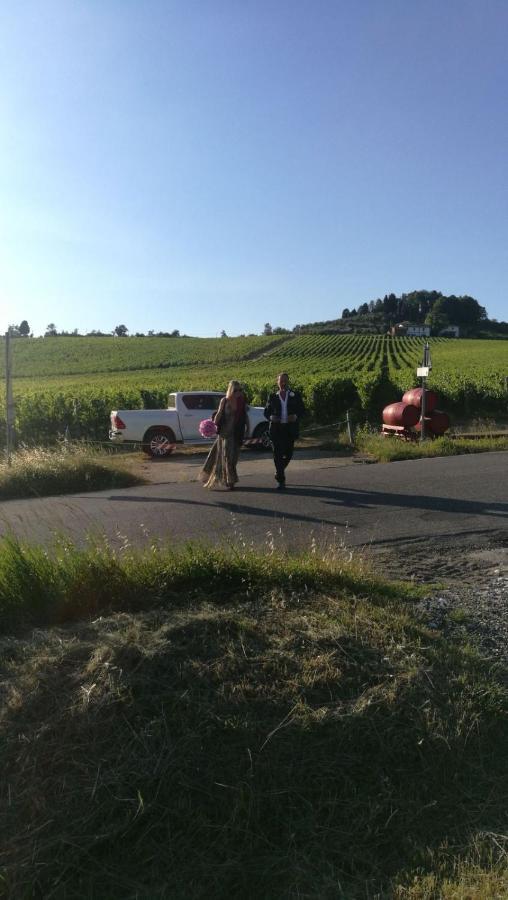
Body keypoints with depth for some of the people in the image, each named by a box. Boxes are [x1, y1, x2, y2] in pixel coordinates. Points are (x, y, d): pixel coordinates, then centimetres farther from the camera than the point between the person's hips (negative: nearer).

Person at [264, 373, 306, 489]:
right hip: (276, 429, -1)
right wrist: (271, 417, -11)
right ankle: (281, 480, 0)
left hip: (290, 429, 1)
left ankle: (279, 472, 33)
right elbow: (266, 412, 11)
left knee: (288, 453, 4)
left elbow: (302, 410, 8)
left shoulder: (295, 395, 8)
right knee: (278, 453, -6)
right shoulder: (272, 397, 8)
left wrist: (296, 416, -13)